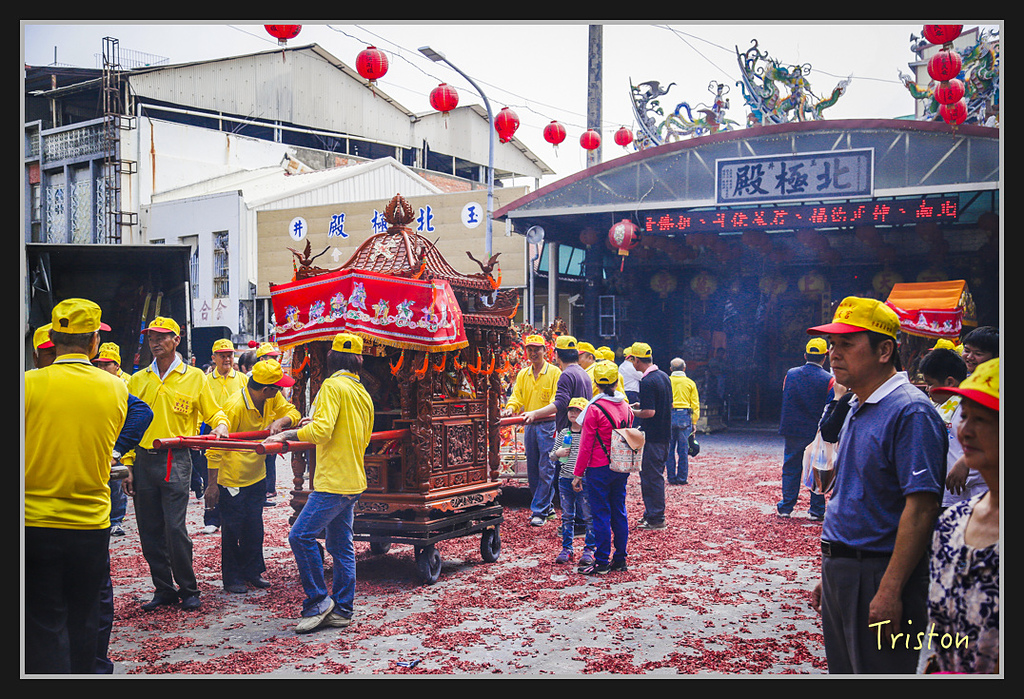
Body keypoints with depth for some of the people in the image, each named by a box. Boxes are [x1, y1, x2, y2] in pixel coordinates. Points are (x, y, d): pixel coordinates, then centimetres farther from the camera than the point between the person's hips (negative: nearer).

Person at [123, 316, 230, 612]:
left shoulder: (194, 377, 3)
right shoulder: (137, 380, 10)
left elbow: (215, 413, 10)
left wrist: (220, 426, -14)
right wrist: (128, 465, 6)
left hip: (175, 460, -4)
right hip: (143, 461, 4)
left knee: (175, 529, -8)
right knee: (149, 531, 7)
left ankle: (189, 589, 8)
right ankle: (164, 589, 21)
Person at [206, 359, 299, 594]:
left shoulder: (272, 398, -6)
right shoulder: (234, 406, -26)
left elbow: (293, 413, 2)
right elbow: (216, 448, -20)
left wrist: (279, 422, -23)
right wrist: (212, 485, -19)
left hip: (256, 477, 6)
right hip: (232, 479, -6)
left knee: (255, 527, 12)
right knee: (232, 530, 4)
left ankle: (253, 571, 25)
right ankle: (232, 577, 18)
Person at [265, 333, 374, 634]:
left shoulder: (333, 386, -11)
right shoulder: (363, 394, 15)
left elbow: (321, 431, -22)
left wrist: (288, 434, -12)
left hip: (334, 481, -9)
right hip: (354, 480, 9)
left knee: (301, 535, -7)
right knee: (341, 545, 10)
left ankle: (318, 602, -2)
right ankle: (341, 610, 13)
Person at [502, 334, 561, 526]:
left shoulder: (554, 372, -4)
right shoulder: (523, 374, 14)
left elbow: (557, 400, -12)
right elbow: (517, 395, 9)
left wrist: (537, 413, -26)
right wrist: (511, 407, -15)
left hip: (548, 425, -6)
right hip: (529, 426, 6)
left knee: (545, 470, -7)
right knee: (532, 471, 10)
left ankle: (539, 511, -4)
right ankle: (546, 507, 22)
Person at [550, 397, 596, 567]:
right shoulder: (562, 433, 8)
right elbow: (552, 455, 16)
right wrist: (557, 454, -7)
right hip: (565, 479, 4)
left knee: (588, 516, 3)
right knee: (567, 516, 10)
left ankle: (589, 549, 13)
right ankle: (566, 548, 19)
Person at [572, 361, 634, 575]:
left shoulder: (594, 409, -13)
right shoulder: (626, 407, 6)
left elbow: (586, 446, -11)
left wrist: (578, 474, -6)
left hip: (600, 469, -6)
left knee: (600, 515, -1)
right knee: (619, 513, 12)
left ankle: (602, 562, 3)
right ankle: (620, 559, 18)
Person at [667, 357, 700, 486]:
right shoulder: (690, 383, 6)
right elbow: (695, 404, 6)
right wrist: (694, 422, 11)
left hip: (669, 416, 0)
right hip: (685, 416, 0)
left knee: (669, 449, 6)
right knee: (683, 450, 4)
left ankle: (671, 478, 7)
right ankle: (682, 478, 6)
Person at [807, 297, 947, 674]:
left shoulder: (910, 411, -16)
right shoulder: (858, 409, 13)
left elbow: (921, 507, -22)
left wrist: (889, 591, -26)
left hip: (879, 574, -9)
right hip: (840, 571, 9)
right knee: (843, 671, 18)